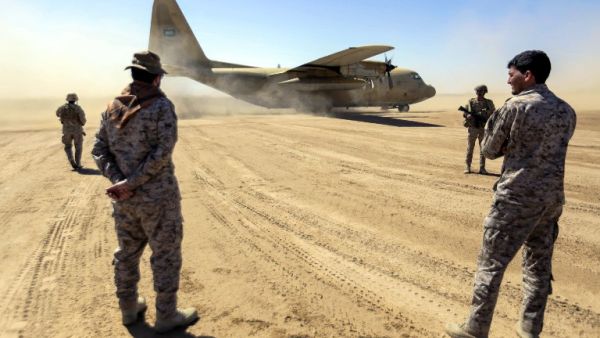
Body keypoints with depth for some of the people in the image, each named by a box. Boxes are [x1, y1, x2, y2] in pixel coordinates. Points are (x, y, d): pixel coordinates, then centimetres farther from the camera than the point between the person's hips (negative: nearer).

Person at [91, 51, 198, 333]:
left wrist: (119, 181, -9)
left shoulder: (112, 107, 6)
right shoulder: (162, 106, -12)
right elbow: (162, 153, -21)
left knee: (127, 252, 19)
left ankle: (129, 308, 36)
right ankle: (166, 316, 19)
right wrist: (131, 183, -17)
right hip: (158, 196, -6)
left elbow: (99, 150, 2)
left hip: (124, 199, 6)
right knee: (166, 255, 7)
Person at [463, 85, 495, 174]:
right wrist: (468, 115, -18)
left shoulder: (489, 103, 4)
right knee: (470, 148, 3)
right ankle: (467, 167, 10)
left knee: (483, 149, 4)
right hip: (472, 128, -1)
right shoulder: (470, 102, 3)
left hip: (484, 128, 1)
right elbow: (464, 113, 3)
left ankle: (482, 168, 10)